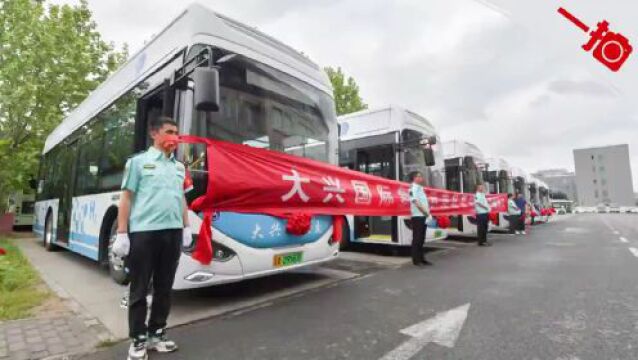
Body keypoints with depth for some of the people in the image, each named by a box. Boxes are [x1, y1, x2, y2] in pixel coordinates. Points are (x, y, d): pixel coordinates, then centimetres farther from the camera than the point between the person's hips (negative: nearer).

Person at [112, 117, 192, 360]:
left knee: (164, 288, 12)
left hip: (173, 233, 5)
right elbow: (126, 198, -2)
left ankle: (156, 334, 27)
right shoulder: (138, 161, 2)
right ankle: (138, 340, 21)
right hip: (143, 233, -4)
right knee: (139, 290, 7)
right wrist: (121, 233, -7)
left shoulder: (179, 167, 15)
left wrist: (186, 227, 13)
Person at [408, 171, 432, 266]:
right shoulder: (413, 188, -10)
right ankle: (416, 260, 3)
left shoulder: (420, 188, 17)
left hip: (424, 216, 9)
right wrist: (426, 212, -15)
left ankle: (421, 258, 21)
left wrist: (427, 213, 8)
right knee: (417, 238, -3)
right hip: (417, 216, -9)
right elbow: (416, 202, -18)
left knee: (422, 238, 13)